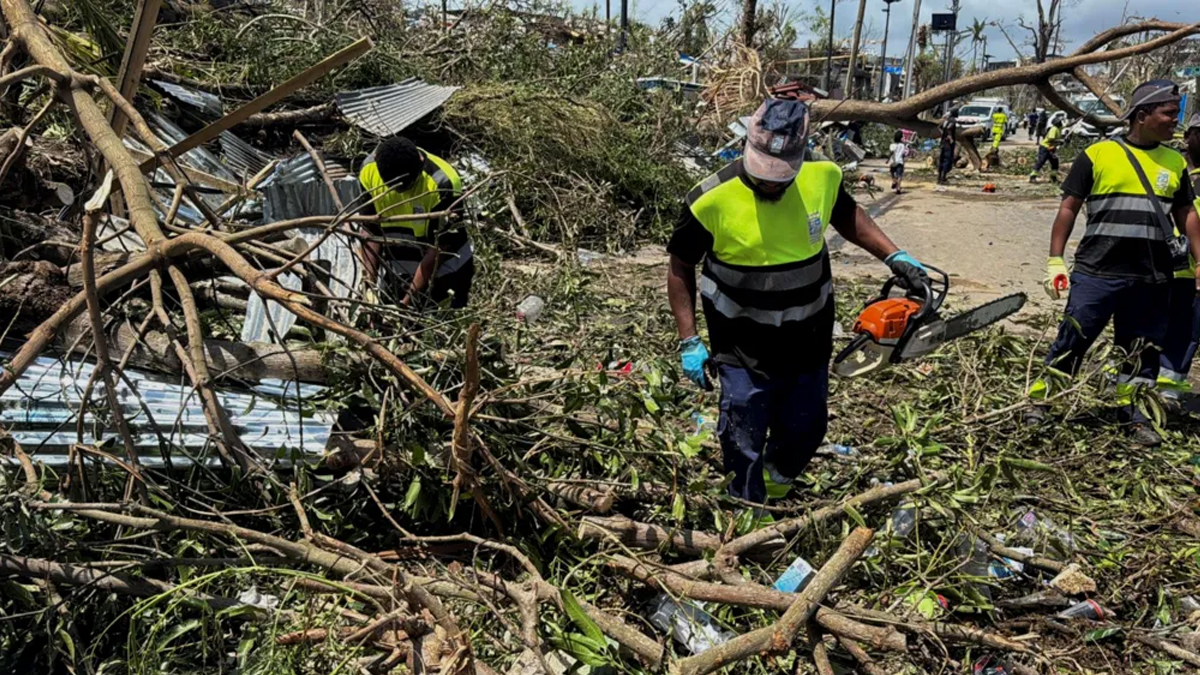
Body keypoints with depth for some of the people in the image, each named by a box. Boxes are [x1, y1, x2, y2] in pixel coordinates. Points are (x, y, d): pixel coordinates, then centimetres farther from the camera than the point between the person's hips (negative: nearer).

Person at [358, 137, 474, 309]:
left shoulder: (442, 184, -28)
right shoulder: (369, 170, -13)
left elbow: (439, 247, -20)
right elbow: (371, 230, -3)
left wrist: (408, 301, -19)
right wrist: (370, 283, -12)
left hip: (443, 272, -4)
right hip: (396, 275, 4)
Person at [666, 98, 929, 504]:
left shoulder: (822, 178, -12)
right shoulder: (713, 201, -23)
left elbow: (846, 216, 12)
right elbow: (680, 268, -9)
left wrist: (894, 257, 2)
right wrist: (689, 342, -11)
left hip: (809, 343, 4)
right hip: (743, 351, -4)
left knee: (804, 432, 22)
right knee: (744, 447, 5)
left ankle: (776, 484, 53)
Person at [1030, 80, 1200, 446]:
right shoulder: (1098, 154, -3)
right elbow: (1069, 208, -1)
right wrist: (1055, 260, -6)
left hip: (1153, 278, 4)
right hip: (1097, 273, -4)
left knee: (1142, 350, 11)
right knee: (1072, 340, -2)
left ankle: (1131, 412, 24)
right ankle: (1039, 400, 10)